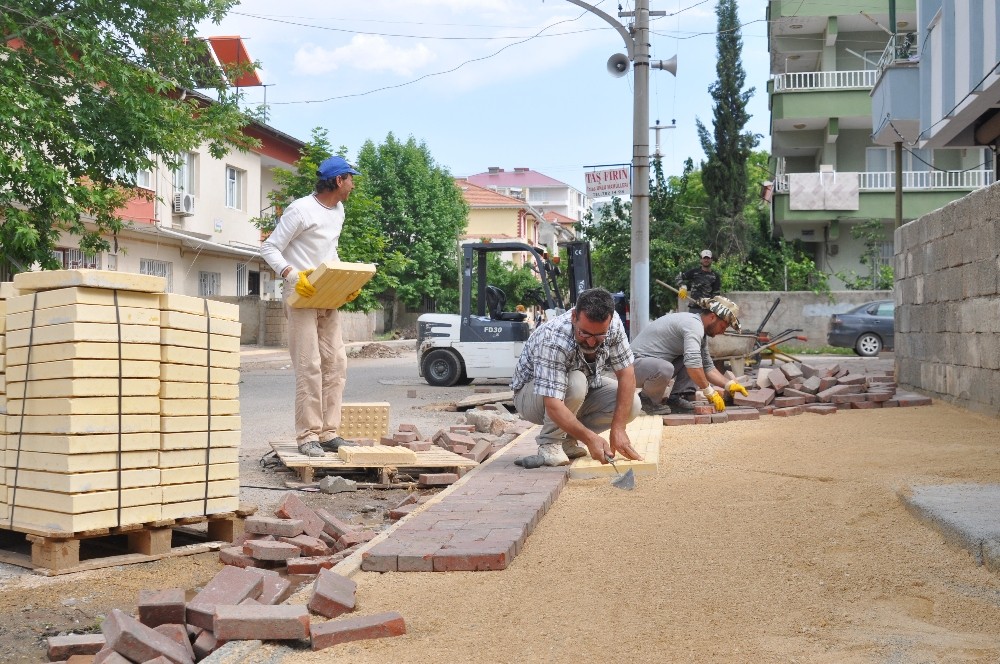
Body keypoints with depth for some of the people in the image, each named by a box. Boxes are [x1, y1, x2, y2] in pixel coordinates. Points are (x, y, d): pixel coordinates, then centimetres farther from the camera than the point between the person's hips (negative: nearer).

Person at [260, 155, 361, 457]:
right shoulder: (301, 210, -11)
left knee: (336, 364, 5)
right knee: (309, 366, -9)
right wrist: (292, 274, -25)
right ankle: (308, 436, -4)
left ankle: (329, 433, 10)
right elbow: (269, 248, -10)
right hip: (301, 297, -8)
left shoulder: (338, 211, 14)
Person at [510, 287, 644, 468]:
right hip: (532, 395, -6)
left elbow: (626, 375, -19)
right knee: (575, 383, -37)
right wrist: (590, 438, -51)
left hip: (581, 393, 6)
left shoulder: (613, 324, -22)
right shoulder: (554, 339, -38)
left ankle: (566, 438, -1)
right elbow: (553, 405, -43)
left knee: (632, 404, -18)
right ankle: (549, 443, -15)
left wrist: (617, 429, -27)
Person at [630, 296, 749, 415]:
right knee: (664, 369, -39)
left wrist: (729, 385, 2)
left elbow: (708, 367, 16)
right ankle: (647, 399, -9)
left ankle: (677, 398, 1)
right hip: (637, 362, -10)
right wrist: (710, 392, -25)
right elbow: (693, 363, -34)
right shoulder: (694, 324, -22)